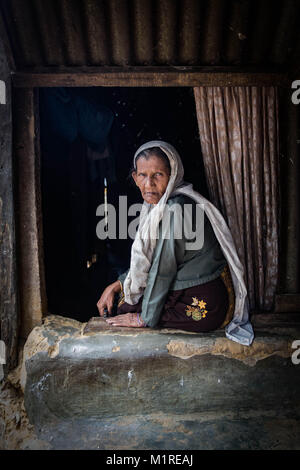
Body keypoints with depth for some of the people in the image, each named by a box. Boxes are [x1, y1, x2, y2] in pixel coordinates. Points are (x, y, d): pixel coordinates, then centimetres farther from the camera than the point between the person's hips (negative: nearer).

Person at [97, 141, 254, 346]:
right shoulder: (158, 206, 4)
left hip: (204, 308, -8)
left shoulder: (176, 209, -25)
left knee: (124, 310, 1)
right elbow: (146, 259, 13)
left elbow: (163, 269, -21)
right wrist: (117, 285, 10)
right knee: (124, 296, 17)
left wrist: (144, 318, -11)